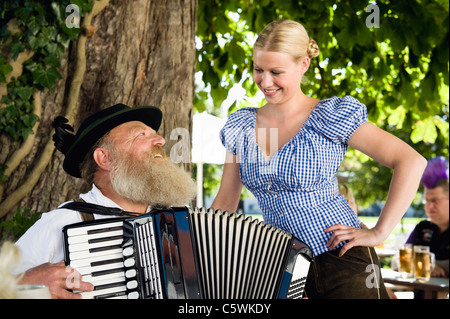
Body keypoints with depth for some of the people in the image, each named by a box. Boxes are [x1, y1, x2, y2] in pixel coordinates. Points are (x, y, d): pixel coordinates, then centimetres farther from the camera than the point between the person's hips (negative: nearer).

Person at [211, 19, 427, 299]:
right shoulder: (241, 127, 6)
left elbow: (412, 162, -11)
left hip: (341, 260, -4)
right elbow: (225, 202, 12)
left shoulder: (330, 118, -9)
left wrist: (380, 232, -14)